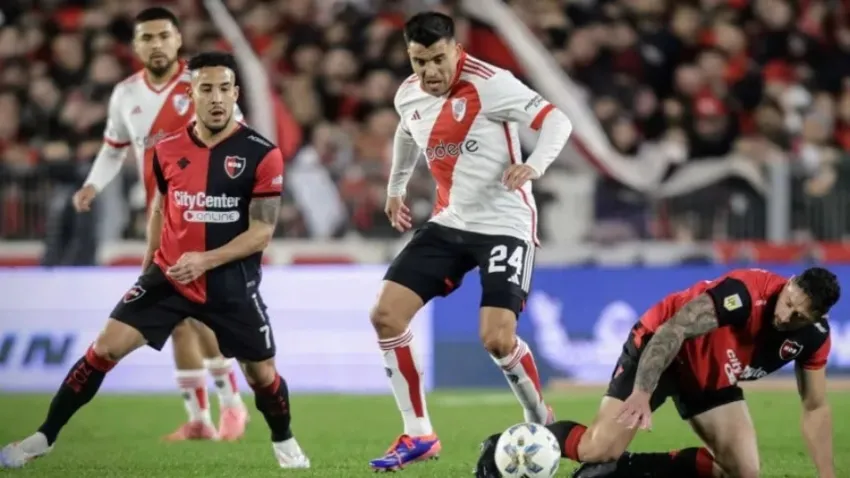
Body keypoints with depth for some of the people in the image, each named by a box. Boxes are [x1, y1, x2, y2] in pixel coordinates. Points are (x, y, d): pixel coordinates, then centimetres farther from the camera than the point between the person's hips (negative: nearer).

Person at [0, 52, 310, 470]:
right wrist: (150, 263, 19)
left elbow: (262, 232, -12)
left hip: (232, 283, -2)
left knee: (261, 373, 6)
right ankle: (44, 437, -1)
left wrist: (206, 260, -22)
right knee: (106, 347, -8)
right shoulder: (167, 150, 0)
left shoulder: (261, 154, -12)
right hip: (169, 274, 2)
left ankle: (283, 442, 36)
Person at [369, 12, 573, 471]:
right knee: (386, 314, -3)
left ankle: (542, 422, 11)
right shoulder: (408, 96, 3)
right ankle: (418, 434, 6)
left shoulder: (489, 84, -19)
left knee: (496, 339, -17)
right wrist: (395, 188, 33)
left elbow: (556, 120, -20)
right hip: (450, 222, 7)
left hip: (504, 224, -7)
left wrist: (534, 165, -37)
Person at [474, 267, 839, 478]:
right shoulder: (745, 292, -34)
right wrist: (642, 393, -44)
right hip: (660, 348, -7)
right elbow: (670, 332, -35)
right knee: (600, 448, -19)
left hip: (712, 376, 7)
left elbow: (815, 408, -2)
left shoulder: (814, 337, -14)